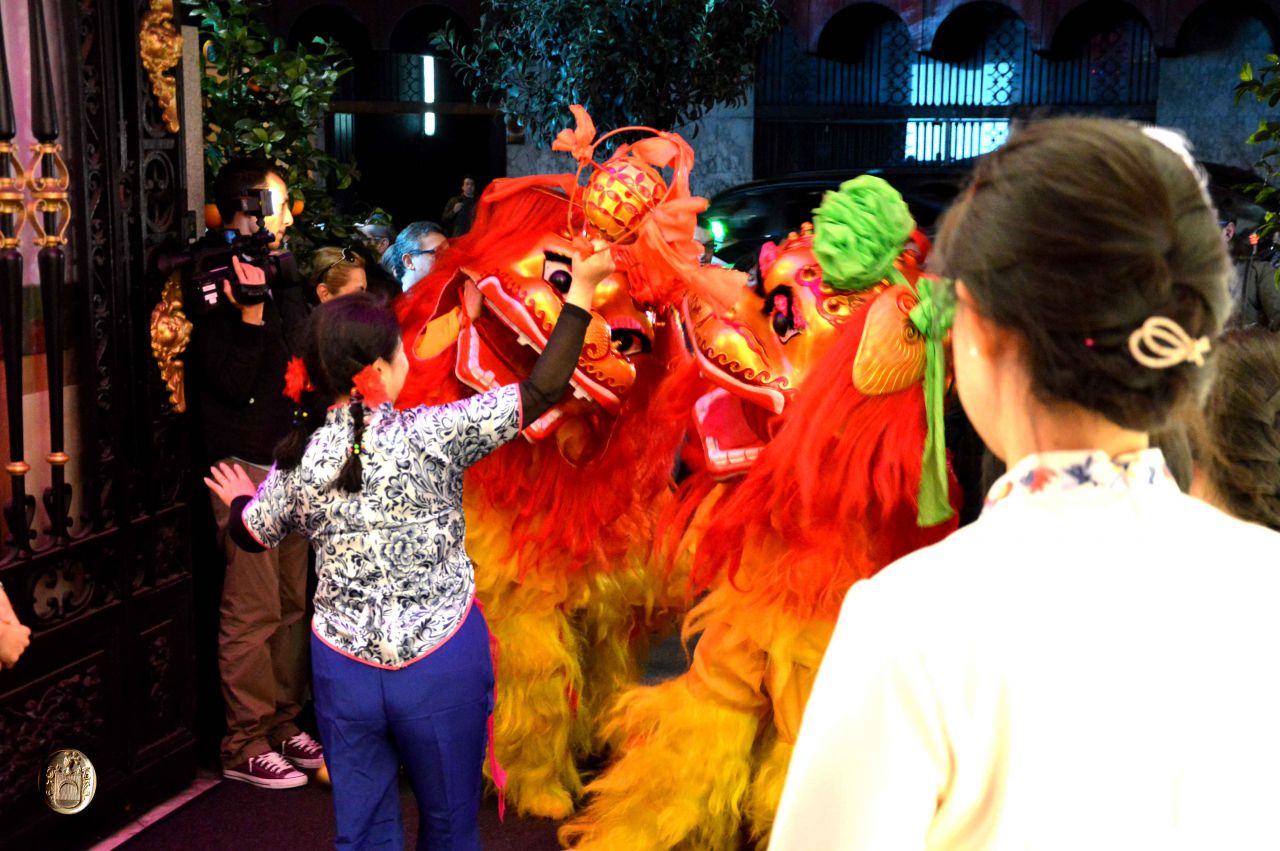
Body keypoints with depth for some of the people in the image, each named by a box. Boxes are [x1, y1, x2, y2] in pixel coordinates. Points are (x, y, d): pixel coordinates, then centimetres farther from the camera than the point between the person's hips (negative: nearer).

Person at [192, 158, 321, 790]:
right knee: (253, 609, -6)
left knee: (292, 603, 12)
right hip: (246, 468, -8)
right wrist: (251, 312, -25)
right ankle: (245, 744, 5)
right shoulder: (214, 286, -11)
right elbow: (233, 381, -17)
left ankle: (283, 725, 23)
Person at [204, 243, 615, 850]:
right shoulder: (431, 435, -16)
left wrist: (240, 500, 37)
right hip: (443, 664, -3)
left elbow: (253, 533, 14)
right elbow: (543, 390, -16)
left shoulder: (301, 454, -4)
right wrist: (581, 289, -8)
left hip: (345, 666, 3)